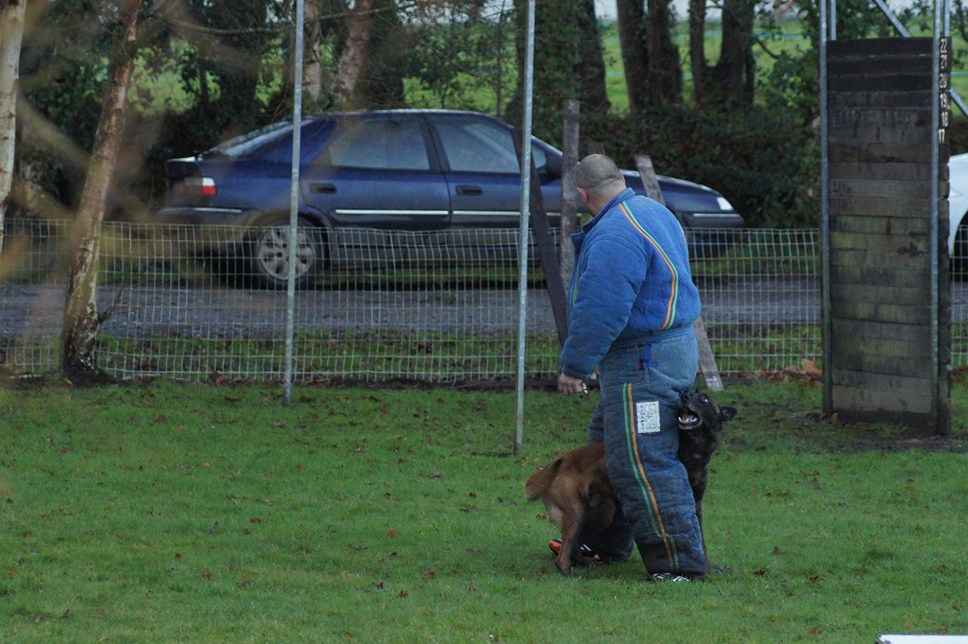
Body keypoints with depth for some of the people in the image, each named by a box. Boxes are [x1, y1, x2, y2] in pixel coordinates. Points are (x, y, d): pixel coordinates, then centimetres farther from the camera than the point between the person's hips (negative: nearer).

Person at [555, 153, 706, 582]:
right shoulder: (652, 212, 12)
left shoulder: (615, 236, -22)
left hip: (643, 363, -11)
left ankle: (680, 562, -9)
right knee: (607, 445, 22)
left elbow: (600, 312, -24)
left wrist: (574, 366, -14)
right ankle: (607, 544, 34)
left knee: (642, 464, -9)